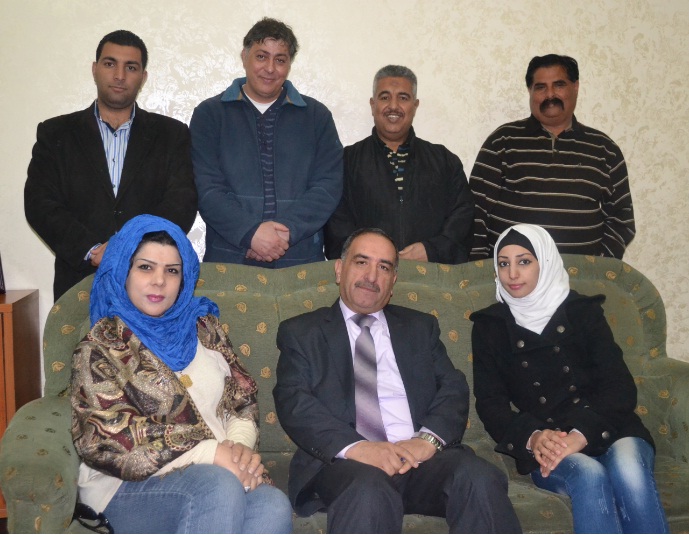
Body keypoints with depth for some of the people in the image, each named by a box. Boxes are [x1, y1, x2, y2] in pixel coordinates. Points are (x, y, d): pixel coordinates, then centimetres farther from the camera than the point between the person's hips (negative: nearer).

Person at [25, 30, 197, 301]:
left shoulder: (172, 134, 10)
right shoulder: (55, 134, 11)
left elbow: (182, 203, -1)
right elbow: (39, 203, 1)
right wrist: (91, 250, -13)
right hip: (80, 284, 0)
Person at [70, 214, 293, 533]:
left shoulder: (204, 327, 16)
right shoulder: (101, 347, 3)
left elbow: (242, 400, 16)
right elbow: (106, 440, -8)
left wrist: (241, 446, -8)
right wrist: (210, 452, -16)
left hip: (222, 472, 4)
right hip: (132, 488, -4)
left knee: (272, 507, -29)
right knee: (219, 485, -35)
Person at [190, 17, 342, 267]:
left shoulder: (317, 116, 10)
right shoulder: (209, 114, 7)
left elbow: (329, 185, 1)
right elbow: (206, 188, -2)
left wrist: (287, 231, -13)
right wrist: (250, 233, -16)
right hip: (227, 258, -1)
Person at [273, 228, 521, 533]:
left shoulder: (420, 327, 22)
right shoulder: (301, 333, 13)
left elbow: (453, 388, 10)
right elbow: (293, 402, -1)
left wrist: (428, 438, -13)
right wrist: (354, 447, -19)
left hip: (420, 454, 3)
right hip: (342, 460, -3)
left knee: (480, 479, -28)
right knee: (368, 492, -37)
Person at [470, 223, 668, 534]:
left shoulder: (583, 312, 11)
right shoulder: (489, 326, 12)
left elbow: (620, 387, 1)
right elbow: (490, 402, 5)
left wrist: (582, 434, -18)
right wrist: (532, 437, -16)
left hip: (606, 432, 1)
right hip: (545, 446, -1)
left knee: (628, 470, -33)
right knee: (589, 475, -34)